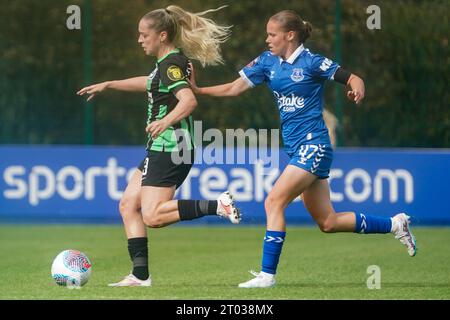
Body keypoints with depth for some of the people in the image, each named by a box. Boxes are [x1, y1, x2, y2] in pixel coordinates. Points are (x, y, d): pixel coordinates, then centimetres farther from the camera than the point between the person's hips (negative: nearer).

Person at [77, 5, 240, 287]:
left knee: (152, 216, -15)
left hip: (169, 148, -10)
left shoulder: (171, 63, -14)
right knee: (128, 206, 9)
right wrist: (108, 85, 41)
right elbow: (151, 83, 37)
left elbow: (189, 100, -29)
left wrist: (166, 121, -44)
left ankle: (216, 206, -17)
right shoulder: (170, 61, 16)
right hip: (163, 149, 10)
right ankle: (140, 275, 5)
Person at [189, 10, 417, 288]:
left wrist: (358, 90, -29)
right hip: (296, 149, 8)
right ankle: (395, 225, 26)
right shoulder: (268, 61, 9)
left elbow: (353, 79, -7)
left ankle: (267, 274, -14)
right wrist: (197, 90, -3)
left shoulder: (312, 63, -10)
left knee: (274, 202, -18)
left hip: (313, 146, -8)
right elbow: (235, 88, 7)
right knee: (328, 223, 10)